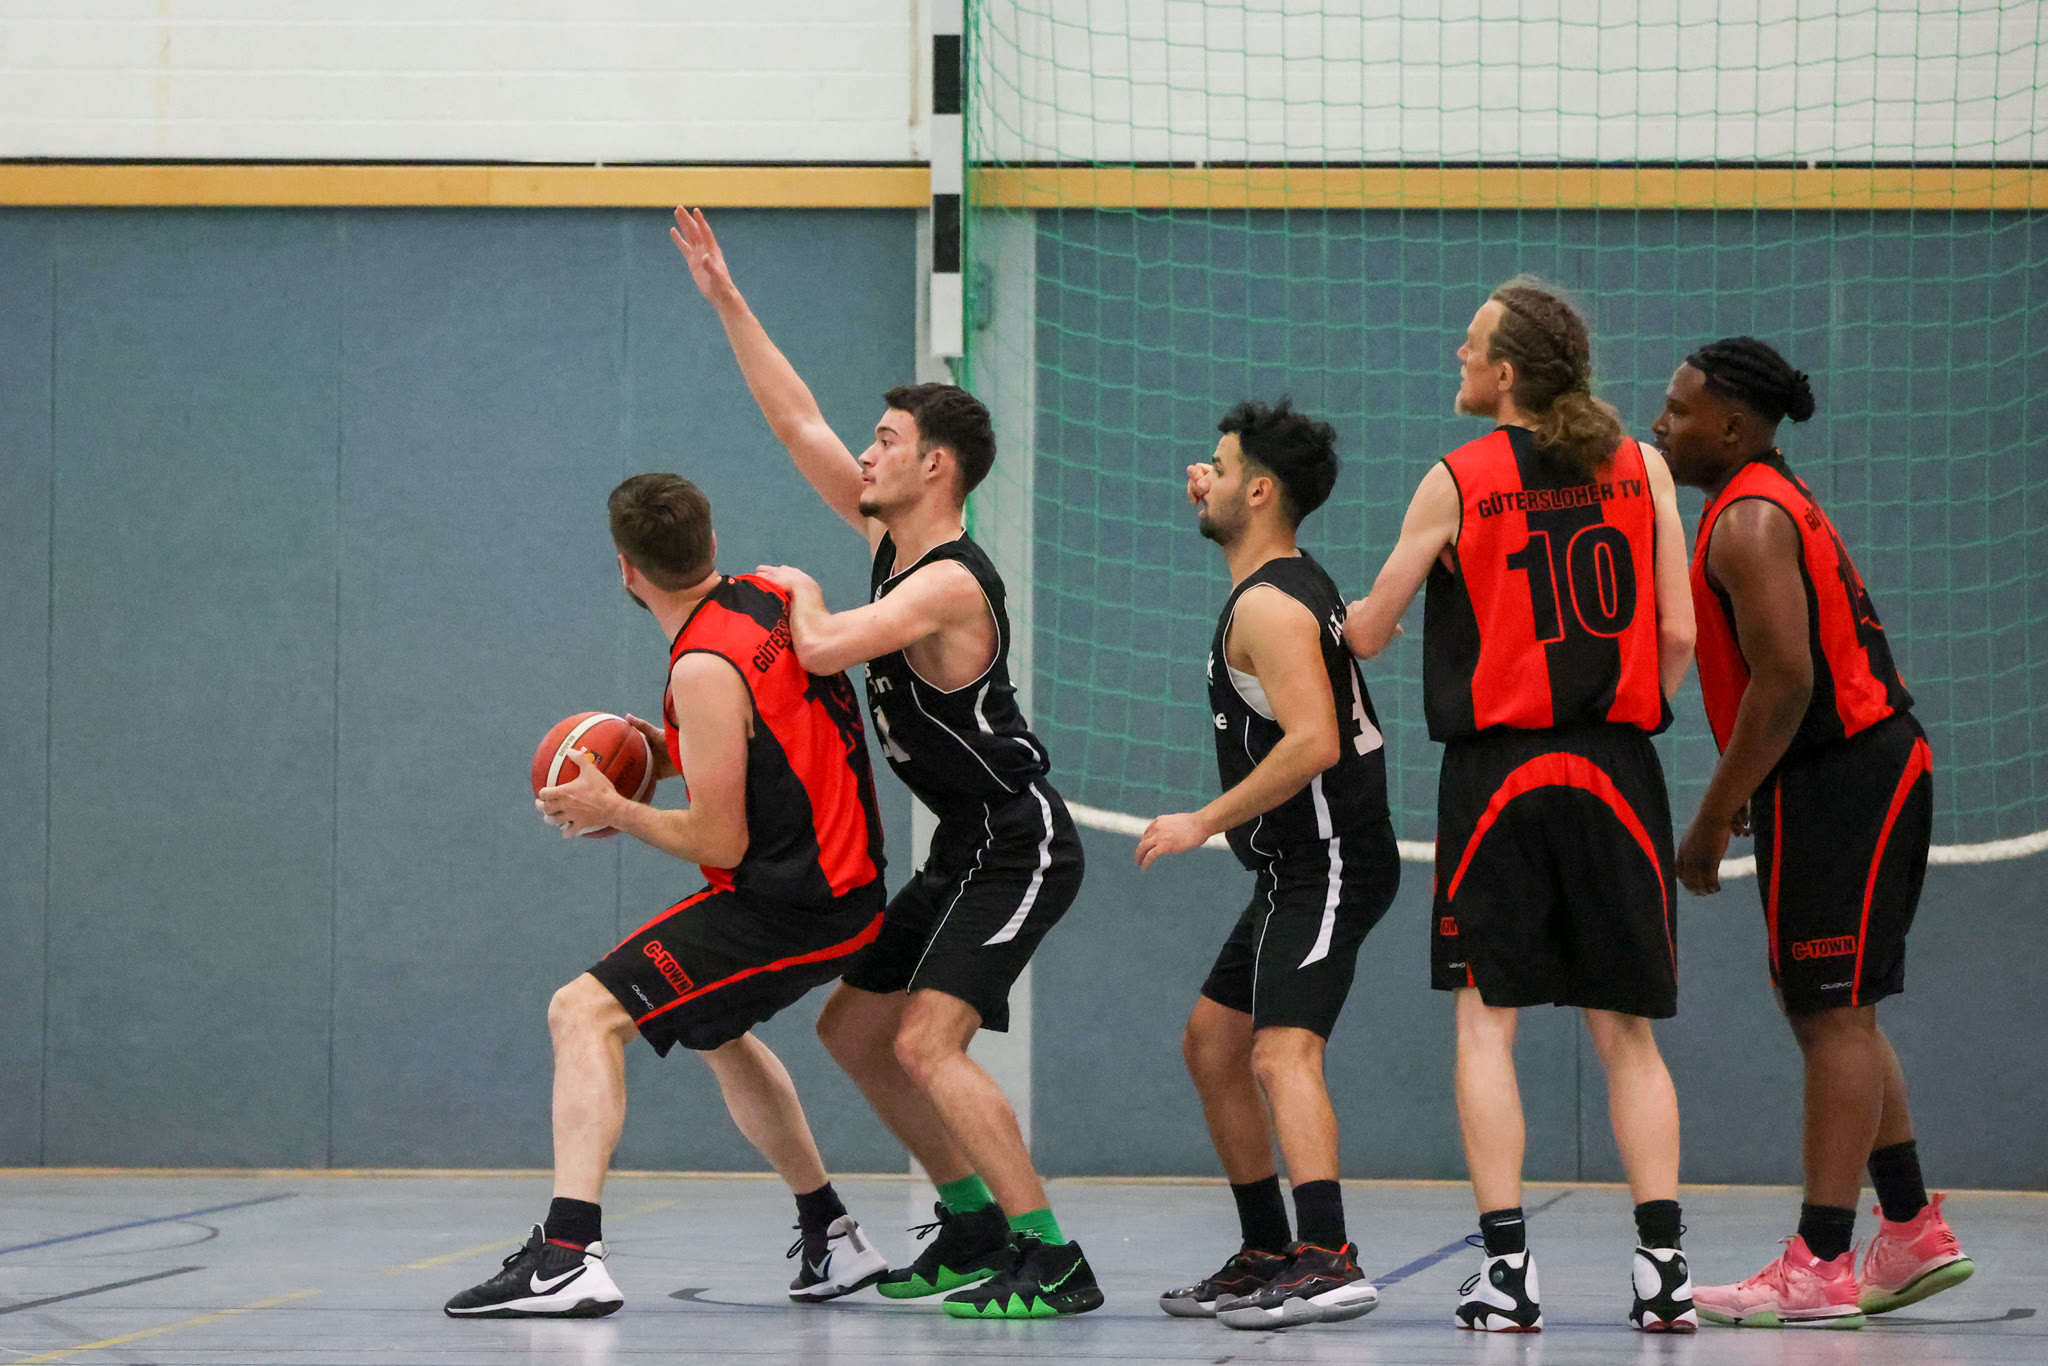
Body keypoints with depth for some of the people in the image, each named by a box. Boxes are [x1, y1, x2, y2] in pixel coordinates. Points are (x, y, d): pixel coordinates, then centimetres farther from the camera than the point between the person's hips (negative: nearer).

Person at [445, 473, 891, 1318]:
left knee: (585, 1013, -16)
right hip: (845, 881, 10)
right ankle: (832, 1240, 43)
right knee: (714, 1031, 34)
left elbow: (720, 844, -19)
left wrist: (613, 811, -7)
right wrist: (680, 758, 12)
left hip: (787, 904, -10)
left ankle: (569, 1254, -30)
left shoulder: (705, 672, -21)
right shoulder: (771, 596, 4)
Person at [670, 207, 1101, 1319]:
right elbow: (796, 421, 12)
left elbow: (821, 650, -33)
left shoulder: (950, 582, -22)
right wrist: (725, 299, 10)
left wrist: (797, 591, -11)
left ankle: (1051, 1260, -19)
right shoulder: (889, 537, 5)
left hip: (1019, 849, -10)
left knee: (926, 1044, -21)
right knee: (851, 1032, 14)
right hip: (966, 851, 10)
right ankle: (974, 1228, 20)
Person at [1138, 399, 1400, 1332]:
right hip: (1301, 869, 11)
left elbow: (1312, 742, -29)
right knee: (1212, 1044, 17)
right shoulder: (1296, 583, 15)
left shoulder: (1268, 606, -17)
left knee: (1282, 1052, -23)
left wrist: (1207, 822, -22)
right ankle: (1267, 1255, 24)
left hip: (1325, 863, -11)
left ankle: (1328, 1259, -35)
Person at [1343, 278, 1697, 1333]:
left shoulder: (1456, 482, -3)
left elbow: (1367, 633, 5)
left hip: (1497, 769, -3)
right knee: (1624, 1030, 7)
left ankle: (1507, 1264, -4)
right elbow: (1678, 635, 1)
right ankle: (1662, 1264, -2)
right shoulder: (1641, 468, 5)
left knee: (1485, 1018, 3)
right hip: (1616, 771, 3)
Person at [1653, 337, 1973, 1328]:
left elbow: (1785, 678, -22)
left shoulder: (1749, 522, -14)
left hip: (1836, 785, -10)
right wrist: (1737, 799, 20)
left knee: (1831, 1017, -9)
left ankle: (1819, 1268, -9)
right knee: (1835, 1013, 16)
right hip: (1870, 768, 10)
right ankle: (1915, 1236, 22)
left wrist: (1713, 820, -18)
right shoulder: (1777, 502, 18)